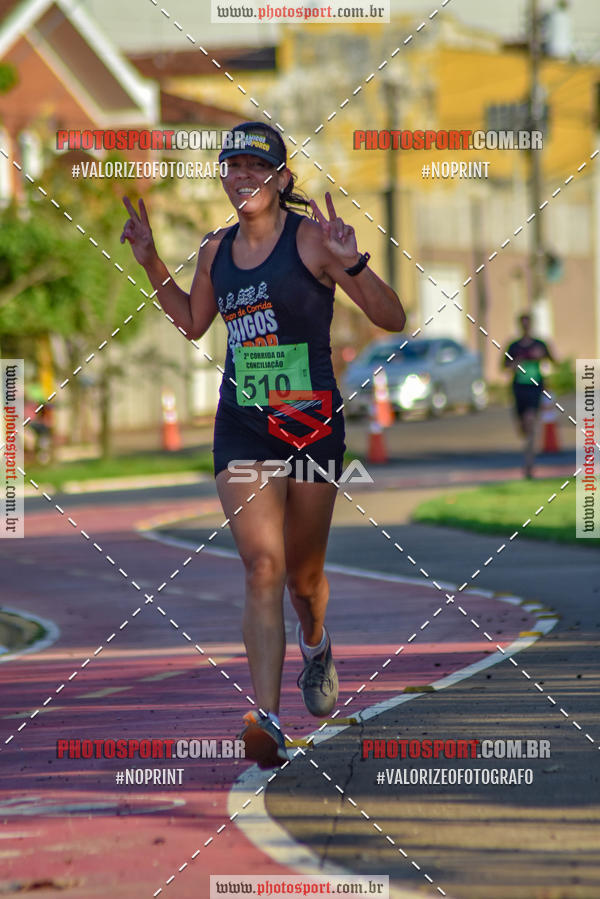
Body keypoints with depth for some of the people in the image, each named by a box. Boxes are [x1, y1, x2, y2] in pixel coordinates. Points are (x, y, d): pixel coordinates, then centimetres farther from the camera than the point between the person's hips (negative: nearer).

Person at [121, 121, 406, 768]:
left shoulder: (310, 238, -9)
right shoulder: (217, 250, 6)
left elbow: (393, 320, -12)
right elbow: (192, 323, 26)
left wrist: (351, 265, -28)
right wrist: (150, 262, 15)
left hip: (312, 422, -2)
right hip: (242, 426, 2)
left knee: (302, 574, 13)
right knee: (262, 564, -15)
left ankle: (315, 645, 49)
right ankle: (265, 721, -23)